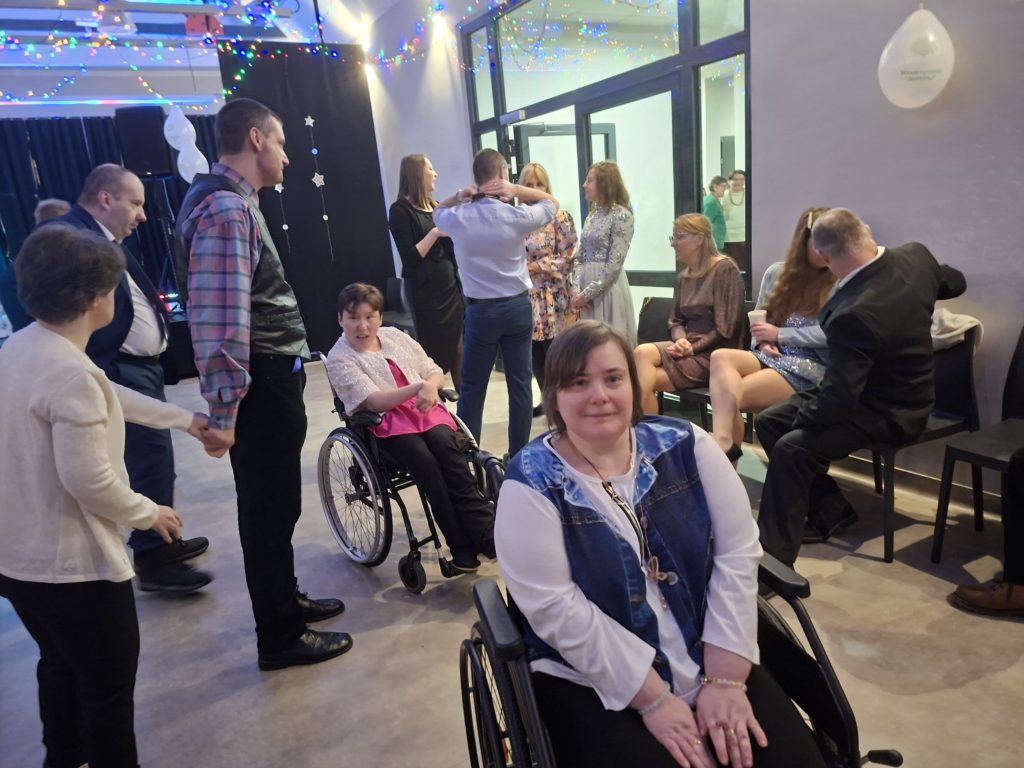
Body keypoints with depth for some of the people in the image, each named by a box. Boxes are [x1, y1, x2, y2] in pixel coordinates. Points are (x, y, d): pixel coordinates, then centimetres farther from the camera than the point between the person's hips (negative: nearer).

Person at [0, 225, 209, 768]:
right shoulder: (69, 371, -27)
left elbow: (107, 396, 15)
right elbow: (89, 480, -28)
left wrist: (183, 418, 24)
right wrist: (148, 514, -10)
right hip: (72, 566, -10)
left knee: (61, 666, 29)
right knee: (108, 687, 10)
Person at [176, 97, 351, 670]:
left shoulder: (234, 201, 15)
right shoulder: (225, 211, -19)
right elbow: (221, 322, -27)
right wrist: (223, 411, -24)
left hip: (273, 379, 10)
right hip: (262, 386, -10)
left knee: (273, 503, 22)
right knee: (271, 509, 4)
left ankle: (285, 601, 41)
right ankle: (281, 637, 22)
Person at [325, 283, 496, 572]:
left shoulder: (395, 336, 15)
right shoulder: (339, 359, 0)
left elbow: (435, 372, 14)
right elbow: (375, 401, -12)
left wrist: (430, 386, -10)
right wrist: (418, 387, -21)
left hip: (425, 411, 4)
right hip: (385, 422, -4)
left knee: (447, 448, -28)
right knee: (425, 461, -31)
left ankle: (486, 532, -29)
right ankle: (464, 548, -25)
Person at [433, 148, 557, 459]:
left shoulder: (458, 219, -7)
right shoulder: (517, 216, -9)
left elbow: (437, 212, 19)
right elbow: (552, 202, 11)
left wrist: (459, 196, -1)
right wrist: (516, 190, -3)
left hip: (481, 311, 0)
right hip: (518, 307, 1)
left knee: (472, 388, 7)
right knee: (520, 382, 9)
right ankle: (518, 454, 17)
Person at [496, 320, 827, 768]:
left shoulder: (685, 446, -4)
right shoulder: (532, 483, -13)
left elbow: (736, 553, -5)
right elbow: (556, 608, -16)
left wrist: (725, 679, -11)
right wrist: (653, 699, -15)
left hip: (712, 663, 3)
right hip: (593, 684, -2)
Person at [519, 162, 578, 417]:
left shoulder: (559, 217, -4)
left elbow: (568, 258, -9)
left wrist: (534, 267, -13)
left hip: (552, 298, -5)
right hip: (527, 296, 5)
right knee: (535, 356, 10)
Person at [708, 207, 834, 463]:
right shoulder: (776, 272, 15)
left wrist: (779, 335, -9)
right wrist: (763, 343, -1)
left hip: (810, 366, -5)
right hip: (771, 357, 5)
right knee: (720, 357, -31)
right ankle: (723, 446, -42)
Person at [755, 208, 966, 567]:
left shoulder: (854, 313, -34)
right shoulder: (916, 255, -9)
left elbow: (839, 398, -30)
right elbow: (955, 282, 14)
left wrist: (805, 415, -11)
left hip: (887, 413, -9)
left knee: (791, 448, -28)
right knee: (767, 421, 6)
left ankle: (774, 557, -17)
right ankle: (830, 507, 18)